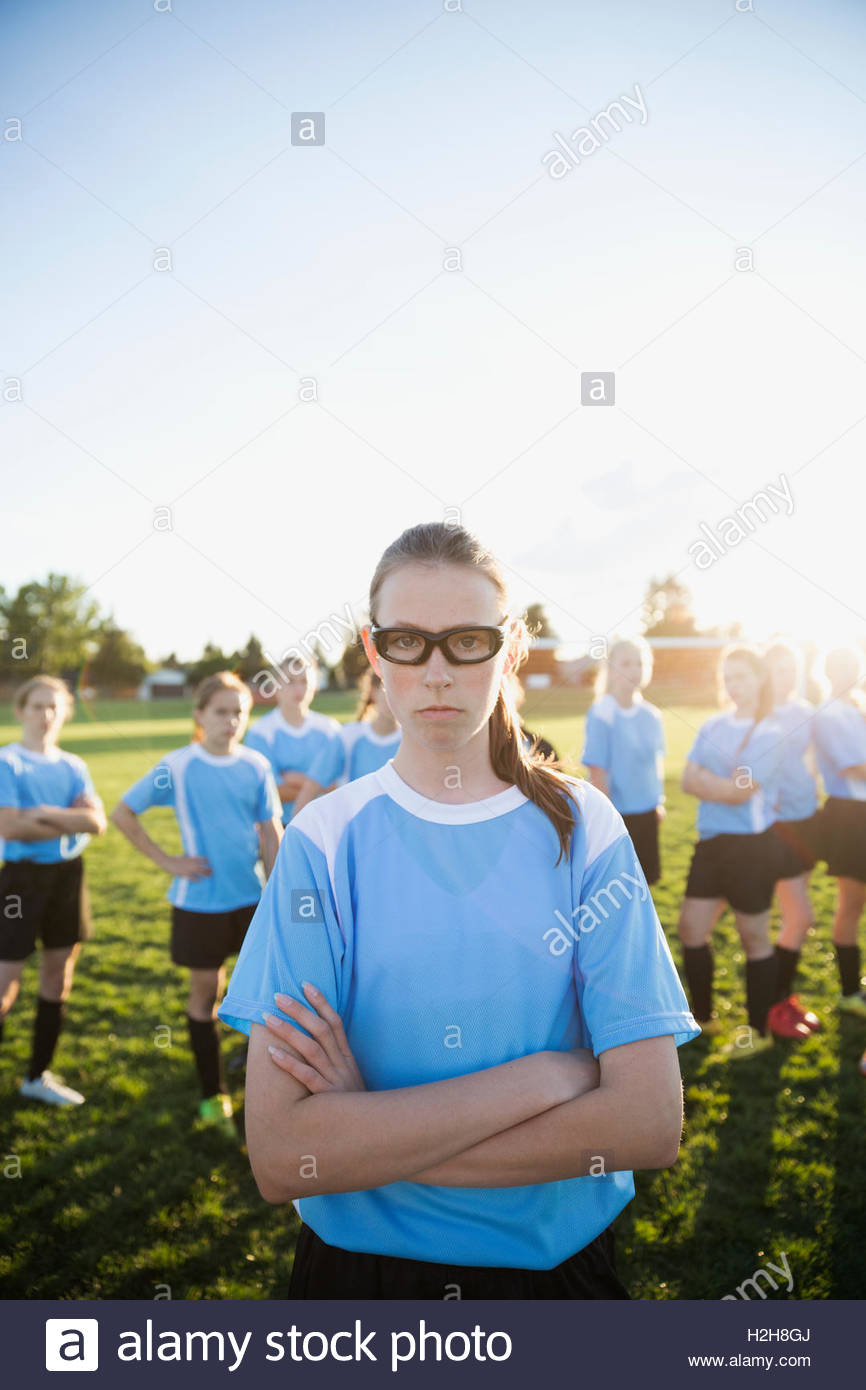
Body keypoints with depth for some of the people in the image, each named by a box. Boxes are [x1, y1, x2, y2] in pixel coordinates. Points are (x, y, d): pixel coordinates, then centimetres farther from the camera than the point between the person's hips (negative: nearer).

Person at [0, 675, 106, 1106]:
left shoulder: (72, 766, 7)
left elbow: (97, 821, -5)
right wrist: (70, 822, -11)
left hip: (68, 875, 6)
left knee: (58, 978, 12)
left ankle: (38, 1075, 27)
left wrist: (45, 814, -17)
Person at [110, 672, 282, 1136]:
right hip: (200, 900, -2)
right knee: (205, 991, 10)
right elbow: (122, 813, -3)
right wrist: (167, 862, -7)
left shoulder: (256, 766, -1)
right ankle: (213, 1095, 24)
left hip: (253, 897, 2)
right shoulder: (178, 767, -8)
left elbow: (271, 833, 2)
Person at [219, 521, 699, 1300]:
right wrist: (544, 1076, -22)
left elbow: (651, 1123, -18)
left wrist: (370, 1131, -21)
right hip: (360, 1269, 0)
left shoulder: (582, 828, -11)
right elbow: (279, 1159, -20)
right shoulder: (325, 842, -12)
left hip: (558, 1265, 0)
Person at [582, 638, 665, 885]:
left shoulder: (651, 715, 5)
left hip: (647, 812, 6)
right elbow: (597, 771, -15)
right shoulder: (601, 713, -15)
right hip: (617, 814, -6)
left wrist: (659, 801, 11)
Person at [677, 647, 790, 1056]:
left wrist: (705, 779, -5)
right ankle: (702, 1017, 27)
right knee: (691, 930, 9)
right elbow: (688, 781, 0)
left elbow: (740, 792, -17)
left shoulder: (770, 734, -10)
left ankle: (759, 1031, 21)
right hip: (710, 842, 6)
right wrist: (725, 784, -14)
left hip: (751, 846, -6)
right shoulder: (712, 727, 8)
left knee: (754, 938, 5)